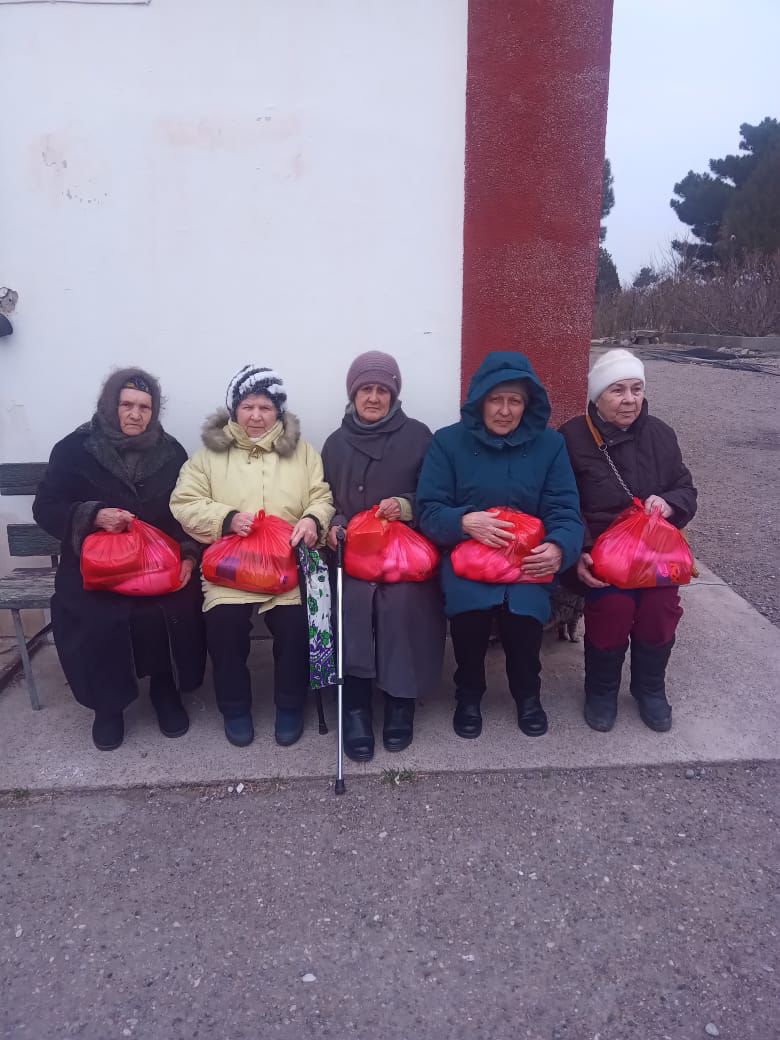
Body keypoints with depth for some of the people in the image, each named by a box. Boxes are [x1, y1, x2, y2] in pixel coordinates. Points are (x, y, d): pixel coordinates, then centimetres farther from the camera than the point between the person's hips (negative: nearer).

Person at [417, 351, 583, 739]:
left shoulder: (550, 444, 5)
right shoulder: (448, 442, 1)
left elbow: (565, 512, -2)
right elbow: (429, 512, -4)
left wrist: (558, 548, -25)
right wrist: (466, 521, -25)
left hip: (528, 557, 1)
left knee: (523, 610, -29)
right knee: (468, 608, -31)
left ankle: (527, 693, 6)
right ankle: (469, 694, 2)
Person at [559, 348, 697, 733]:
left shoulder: (660, 434, 7)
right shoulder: (571, 438, -5)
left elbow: (687, 491, 15)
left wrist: (669, 503, -10)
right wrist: (575, 553, -21)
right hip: (596, 547, -3)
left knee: (661, 605, -24)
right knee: (614, 604, -29)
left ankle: (650, 687, 7)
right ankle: (601, 689, 1)